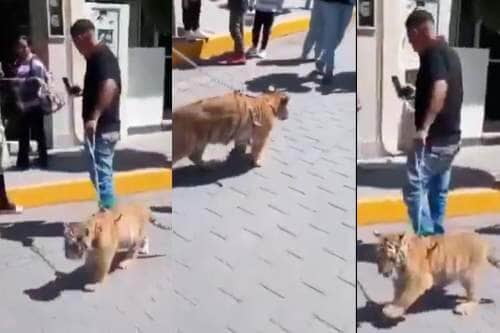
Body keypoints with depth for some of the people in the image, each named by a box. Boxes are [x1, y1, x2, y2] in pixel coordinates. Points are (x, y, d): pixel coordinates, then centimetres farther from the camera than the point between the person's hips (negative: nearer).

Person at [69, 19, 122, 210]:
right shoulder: (95, 57, 17)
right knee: (101, 173, 16)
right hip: (102, 127, 10)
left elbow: (109, 86, -33)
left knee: (101, 175, -7)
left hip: (102, 127, -10)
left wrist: (94, 116, -38)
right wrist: (82, 92, 16)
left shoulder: (102, 56, -16)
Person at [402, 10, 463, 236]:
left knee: (415, 190, -7)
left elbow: (440, 89, -29)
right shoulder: (450, 53, 15)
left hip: (433, 139, -10)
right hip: (451, 137, 10)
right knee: (438, 191, 14)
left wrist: (424, 127, -30)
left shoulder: (432, 53, -14)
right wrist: (416, 93, 24)